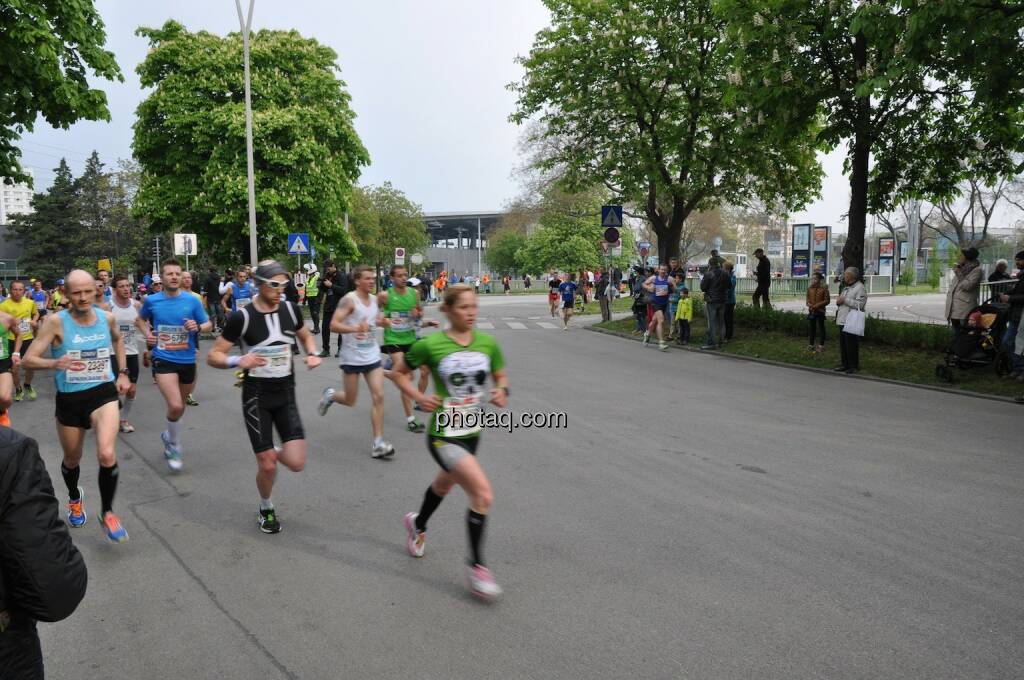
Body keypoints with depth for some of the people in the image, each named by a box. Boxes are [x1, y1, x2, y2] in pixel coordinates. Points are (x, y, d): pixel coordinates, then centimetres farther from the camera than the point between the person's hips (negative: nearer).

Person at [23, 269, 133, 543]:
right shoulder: (56, 322, -14)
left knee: (107, 455, -21)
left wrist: (123, 372, 15)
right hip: (69, 398, 0)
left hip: (103, 393, 0)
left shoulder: (107, 317, -4)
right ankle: (75, 498, 53)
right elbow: (28, 359, -16)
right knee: (72, 459, 20)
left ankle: (107, 513, 1)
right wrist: (55, 363, -35)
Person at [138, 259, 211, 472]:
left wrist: (198, 327, -19)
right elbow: (141, 318, 19)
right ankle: (174, 446, 5)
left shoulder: (192, 300, -6)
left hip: (187, 360, 2)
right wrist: (147, 333, 1)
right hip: (163, 359, -2)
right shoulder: (151, 301, -3)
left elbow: (208, 324, 3)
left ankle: (169, 436, 49)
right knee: (175, 405, -18)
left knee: (180, 405, 20)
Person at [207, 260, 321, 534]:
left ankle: (271, 454, 30)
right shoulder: (242, 317, -14)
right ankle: (266, 509, 31)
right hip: (257, 396, -3)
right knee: (267, 466, 0)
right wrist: (238, 361, -29)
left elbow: (306, 336, 18)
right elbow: (213, 356, -9)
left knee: (296, 463, -6)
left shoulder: (291, 309, -2)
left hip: (286, 394, 3)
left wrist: (313, 354, -4)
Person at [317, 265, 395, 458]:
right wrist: (354, 328, -37)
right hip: (352, 357, -5)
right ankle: (331, 395, 42)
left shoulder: (374, 299, 7)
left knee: (379, 396, -6)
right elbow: (333, 325, -23)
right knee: (350, 401, 7)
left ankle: (378, 444, -3)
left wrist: (381, 321, 6)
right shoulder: (349, 300, -14)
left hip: (372, 355, 5)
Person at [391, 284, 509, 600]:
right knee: (483, 493, -19)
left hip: (472, 433, 6)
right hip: (443, 435, -6)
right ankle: (477, 565, 1)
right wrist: (420, 397, -17)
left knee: (445, 483, 29)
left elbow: (500, 376, 12)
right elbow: (401, 373, 0)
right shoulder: (430, 344, -14)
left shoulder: (488, 343, -3)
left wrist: (502, 391, -10)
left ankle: (417, 524, 61)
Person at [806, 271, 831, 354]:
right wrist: (809, 304, -10)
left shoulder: (824, 288, -9)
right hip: (811, 311, 4)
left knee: (821, 328, 4)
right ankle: (811, 345, 18)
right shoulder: (809, 288, 4)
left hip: (820, 311, -4)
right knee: (811, 328, 10)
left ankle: (821, 346, 11)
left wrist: (817, 305, -18)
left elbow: (827, 300, -9)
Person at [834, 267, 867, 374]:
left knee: (851, 345, -5)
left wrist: (845, 300, -17)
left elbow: (859, 304, -20)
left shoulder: (860, 288, -10)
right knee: (843, 344, 13)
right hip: (843, 321, 9)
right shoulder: (846, 287, 20)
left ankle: (854, 366, 2)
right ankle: (844, 364, 21)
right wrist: (839, 300, 6)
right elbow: (842, 300, 30)